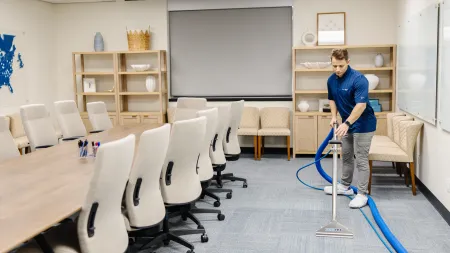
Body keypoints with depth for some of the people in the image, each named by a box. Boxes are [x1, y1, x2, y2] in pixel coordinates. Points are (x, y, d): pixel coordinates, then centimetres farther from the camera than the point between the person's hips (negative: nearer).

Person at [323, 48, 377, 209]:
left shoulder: (359, 79, -25)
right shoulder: (331, 80, 0)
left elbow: (361, 105, -33)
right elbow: (332, 99, 15)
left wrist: (346, 123, -38)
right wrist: (334, 116, 2)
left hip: (363, 125, -8)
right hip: (348, 123, 8)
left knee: (361, 160, -5)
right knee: (346, 156, 16)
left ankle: (362, 194, 2)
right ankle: (345, 186, 30)